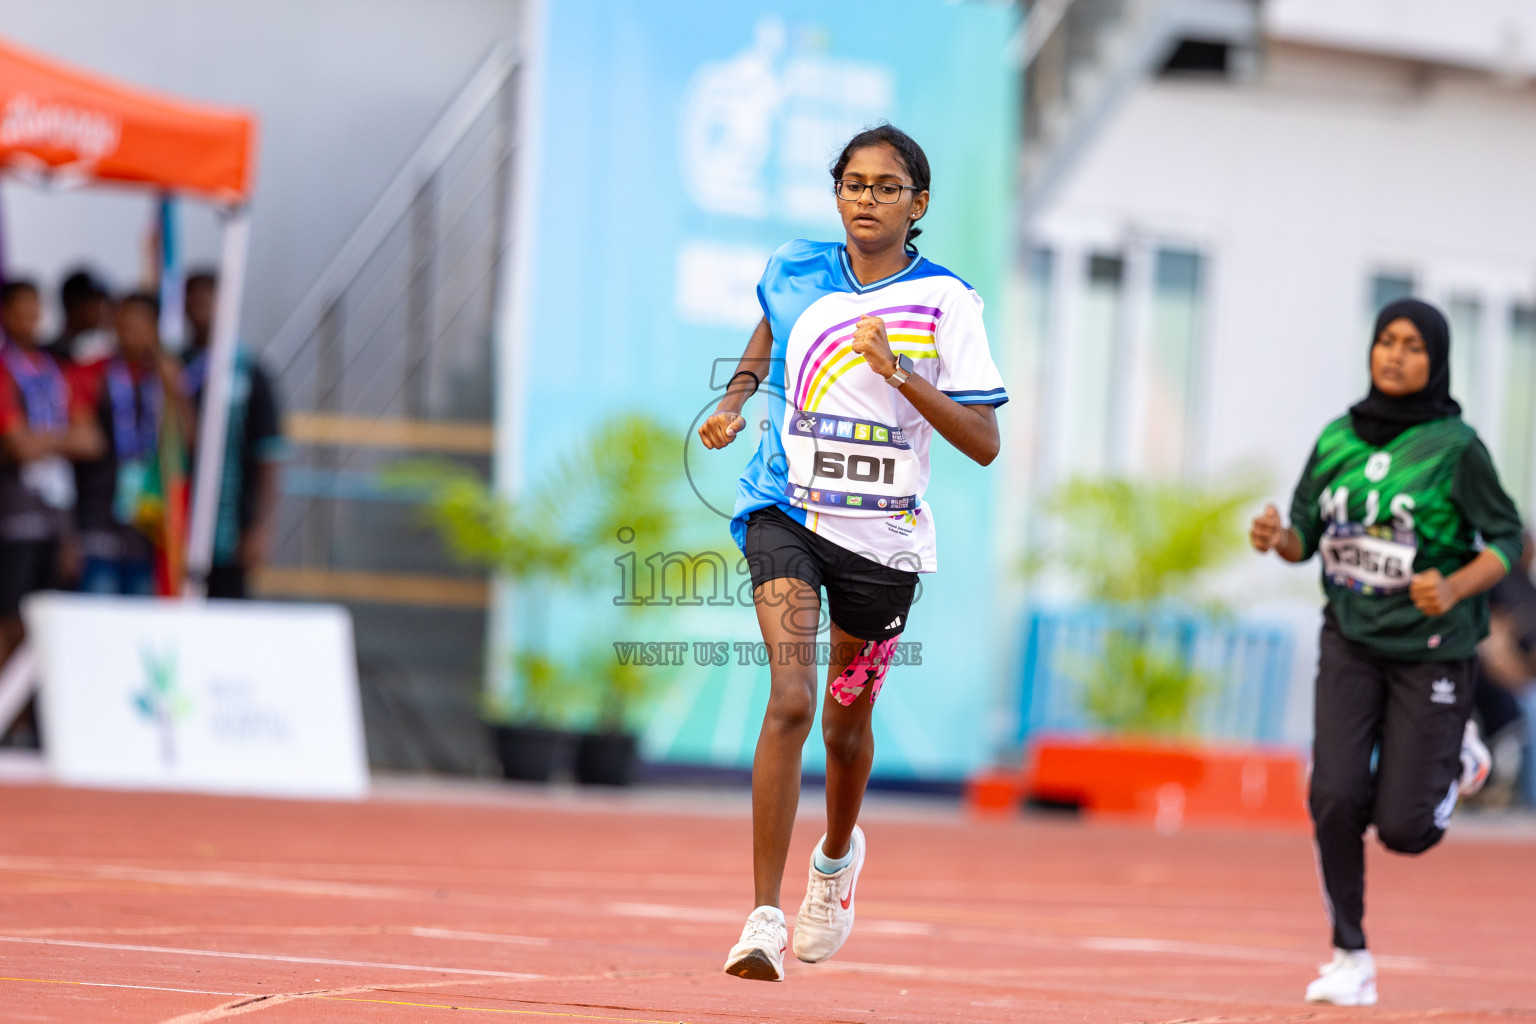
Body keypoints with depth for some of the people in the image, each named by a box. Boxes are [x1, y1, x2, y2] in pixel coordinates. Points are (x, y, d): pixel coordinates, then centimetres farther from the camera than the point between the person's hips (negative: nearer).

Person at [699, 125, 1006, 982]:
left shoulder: (946, 301, -6)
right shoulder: (794, 273, 2)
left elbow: (985, 443, -10)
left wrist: (901, 373, -21)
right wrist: (736, 398, 11)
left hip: (884, 536, 0)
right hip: (788, 514, 0)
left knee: (847, 721, 16)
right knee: (791, 701, -21)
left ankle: (838, 855, 50)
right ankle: (765, 919, -21)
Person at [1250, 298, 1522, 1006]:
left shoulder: (1455, 445, -10)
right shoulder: (1337, 439, 3)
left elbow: (1506, 541, -7)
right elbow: (1305, 538, 9)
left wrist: (1453, 589, -24)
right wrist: (1277, 538, -14)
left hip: (1433, 648, -3)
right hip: (1352, 639, 3)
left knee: (1403, 829, -4)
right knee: (1335, 797, -14)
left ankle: (1456, 762, 30)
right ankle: (1351, 961, 0)